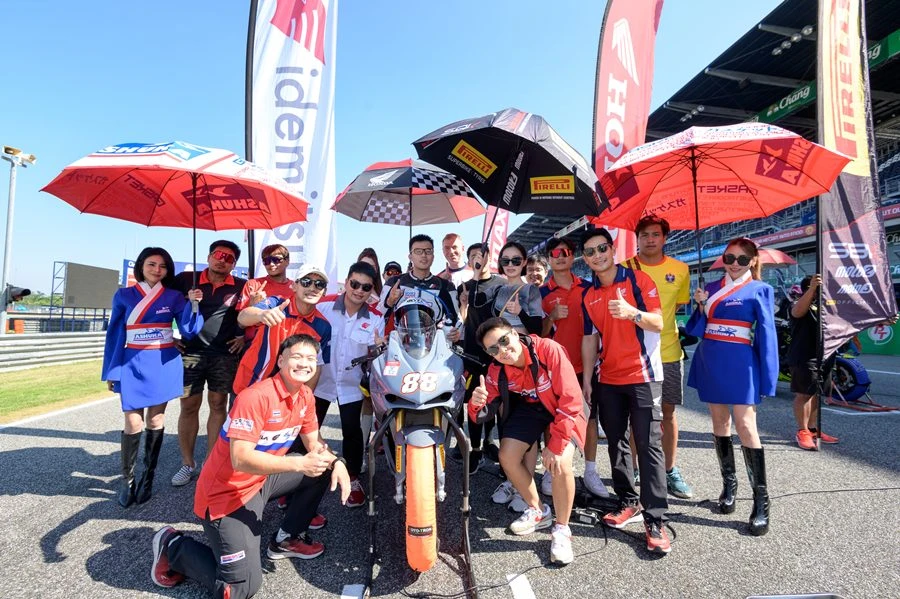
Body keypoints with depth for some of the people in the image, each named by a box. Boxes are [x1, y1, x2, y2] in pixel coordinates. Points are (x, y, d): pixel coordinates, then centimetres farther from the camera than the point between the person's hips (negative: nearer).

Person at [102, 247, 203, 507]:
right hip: (133, 365, 0)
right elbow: (114, 334, 7)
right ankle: (127, 480, 12)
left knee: (156, 420, 7)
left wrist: (192, 304, -21)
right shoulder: (124, 296, 3)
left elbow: (188, 331, -6)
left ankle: (148, 476, 21)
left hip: (164, 365, 0)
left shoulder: (174, 296, 2)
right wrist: (111, 371, 6)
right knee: (133, 422, -3)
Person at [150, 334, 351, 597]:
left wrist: (336, 462, -14)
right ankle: (173, 547, 13)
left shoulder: (305, 396, -2)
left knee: (325, 466, 3)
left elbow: (313, 443, 6)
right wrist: (299, 463, -35)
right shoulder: (255, 397, -27)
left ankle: (286, 539, 18)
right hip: (226, 492, -8)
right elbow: (241, 459, -31)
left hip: (262, 479, 8)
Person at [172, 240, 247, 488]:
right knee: (188, 406, 5)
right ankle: (187, 464, 19)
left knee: (218, 405, 5)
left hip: (225, 355, 0)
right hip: (191, 352, 0)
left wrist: (244, 336, 1)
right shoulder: (186, 279, 2)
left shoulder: (241, 287, 1)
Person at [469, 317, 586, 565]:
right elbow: (484, 413, -12)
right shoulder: (496, 372, -18)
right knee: (507, 456, -8)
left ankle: (561, 530, 1)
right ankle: (538, 511, 19)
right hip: (530, 406, 5)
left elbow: (570, 399, -28)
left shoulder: (549, 350, -32)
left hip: (564, 409, -4)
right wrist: (477, 404, -37)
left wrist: (555, 444, -26)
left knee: (560, 463, -25)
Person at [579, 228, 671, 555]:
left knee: (648, 446, -5)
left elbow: (658, 323, -10)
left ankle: (654, 521, 2)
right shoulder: (588, 295, 8)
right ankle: (629, 502, 27)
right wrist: (586, 378, 7)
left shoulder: (638, 279, -6)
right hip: (608, 380, 5)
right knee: (616, 443, 12)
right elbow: (590, 338, 10)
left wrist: (631, 313, -31)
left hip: (643, 376, -5)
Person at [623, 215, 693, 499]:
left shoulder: (680, 270, 3)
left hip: (668, 352, 2)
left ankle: (671, 471, 26)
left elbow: (680, 303, 16)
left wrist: (659, 321, 4)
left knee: (668, 412, 11)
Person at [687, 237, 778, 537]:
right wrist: (699, 305, -8)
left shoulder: (759, 290, 1)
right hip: (711, 363, 5)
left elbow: (766, 334, -1)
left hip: (740, 364, -4)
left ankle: (761, 501, 1)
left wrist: (766, 379, -5)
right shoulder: (711, 288, 12)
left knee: (746, 427, -8)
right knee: (719, 423, 12)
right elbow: (698, 328, 11)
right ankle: (728, 484, 26)